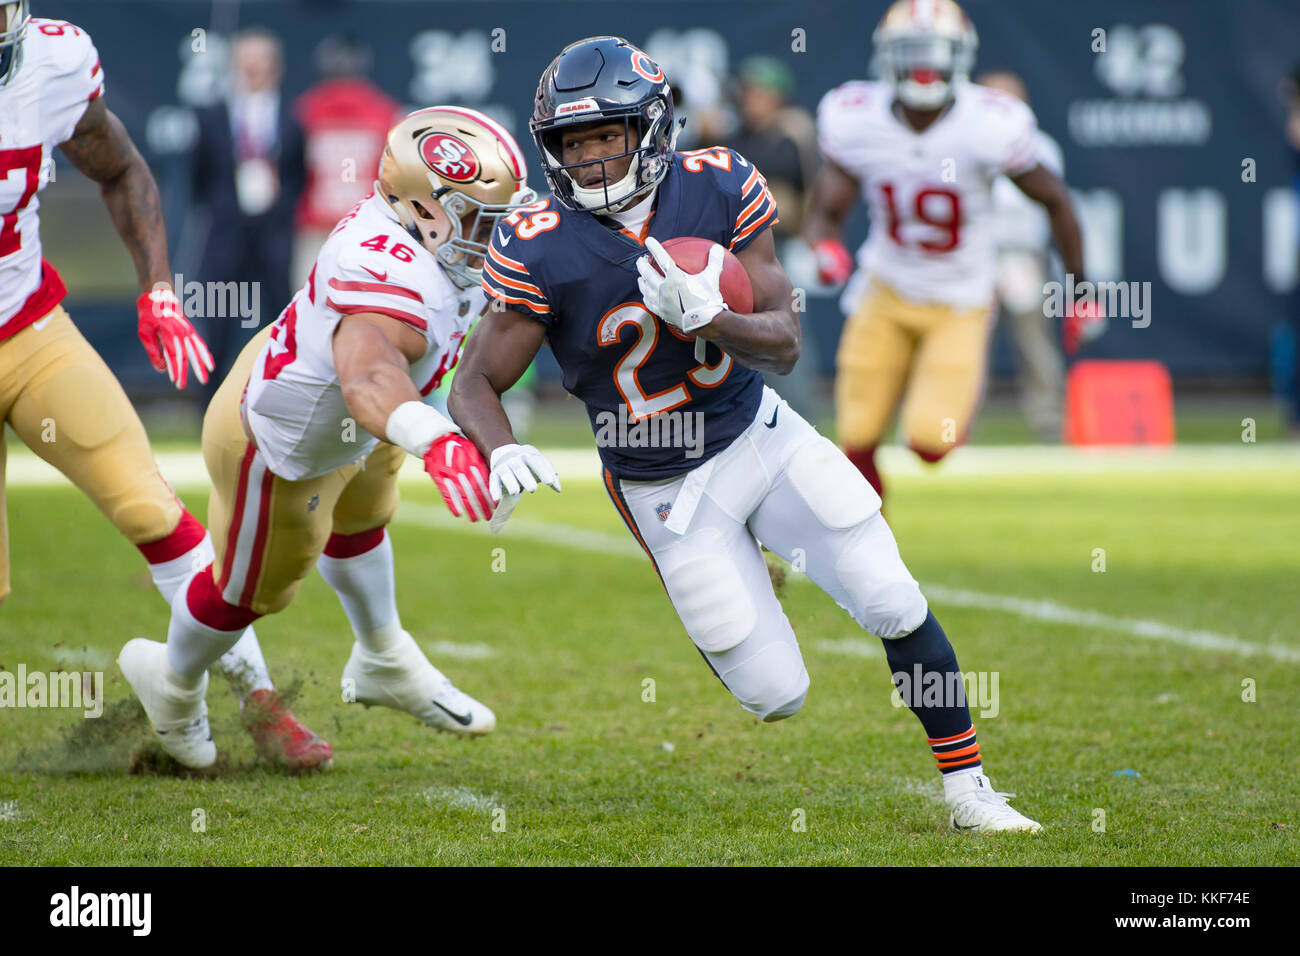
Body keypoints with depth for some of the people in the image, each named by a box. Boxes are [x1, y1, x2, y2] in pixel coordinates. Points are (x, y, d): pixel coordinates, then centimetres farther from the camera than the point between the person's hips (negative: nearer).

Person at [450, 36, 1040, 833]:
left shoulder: (719, 187, -12)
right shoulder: (541, 251, -19)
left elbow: (785, 344, -12)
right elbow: (475, 386, -13)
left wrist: (703, 317, -32)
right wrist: (502, 454, -35)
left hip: (762, 436, 2)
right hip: (668, 491, -2)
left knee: (897, 608, -6)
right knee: (777, 697, -1)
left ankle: (968, 789, 12)